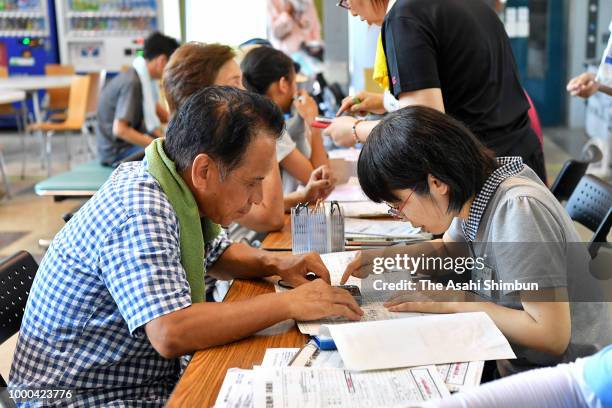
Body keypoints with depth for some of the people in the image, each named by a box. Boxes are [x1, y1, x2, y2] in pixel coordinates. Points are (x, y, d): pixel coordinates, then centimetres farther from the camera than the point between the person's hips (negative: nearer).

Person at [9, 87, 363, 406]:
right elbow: (171, 333, -35)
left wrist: (274, 263, 0)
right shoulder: (141, 215, -26)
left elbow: (215, 252, 20)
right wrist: (288, 304, -27)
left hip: (151, 379, 9)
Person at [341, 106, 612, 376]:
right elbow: (447, 251, 19)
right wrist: (386, 258, 1)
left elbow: (552, 336, -26)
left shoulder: (518, 210, -25)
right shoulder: (472, 198, -3)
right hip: (514, 366, 7)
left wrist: (456, 301, -19)